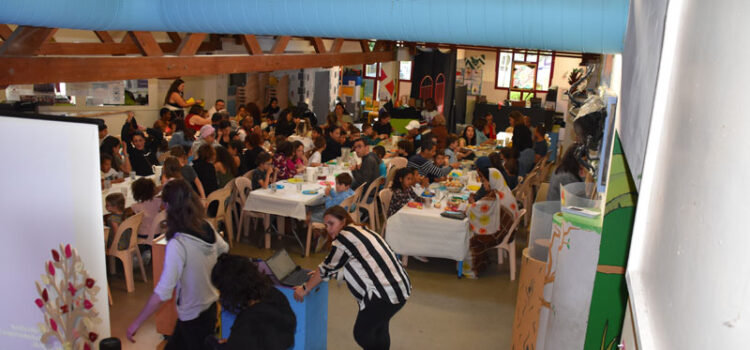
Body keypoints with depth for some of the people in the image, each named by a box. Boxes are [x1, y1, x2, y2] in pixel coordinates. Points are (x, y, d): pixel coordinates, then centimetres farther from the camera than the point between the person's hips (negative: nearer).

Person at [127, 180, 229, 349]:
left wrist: (137, 322, -20)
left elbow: (163, 292, -31)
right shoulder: (207, 227, -10)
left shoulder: (177, 245, -30)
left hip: (193, 315, -6)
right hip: (211, 305, 6)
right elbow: (224, 249, 11)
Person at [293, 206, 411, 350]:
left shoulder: (344, 237, -10)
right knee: (379, 327, 26)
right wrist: (320, 273, 33)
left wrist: (305, 288, 8)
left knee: (362, 334, 7)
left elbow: (328, 267, -4)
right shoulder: (360, 230, 17)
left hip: (384, 294, -9)